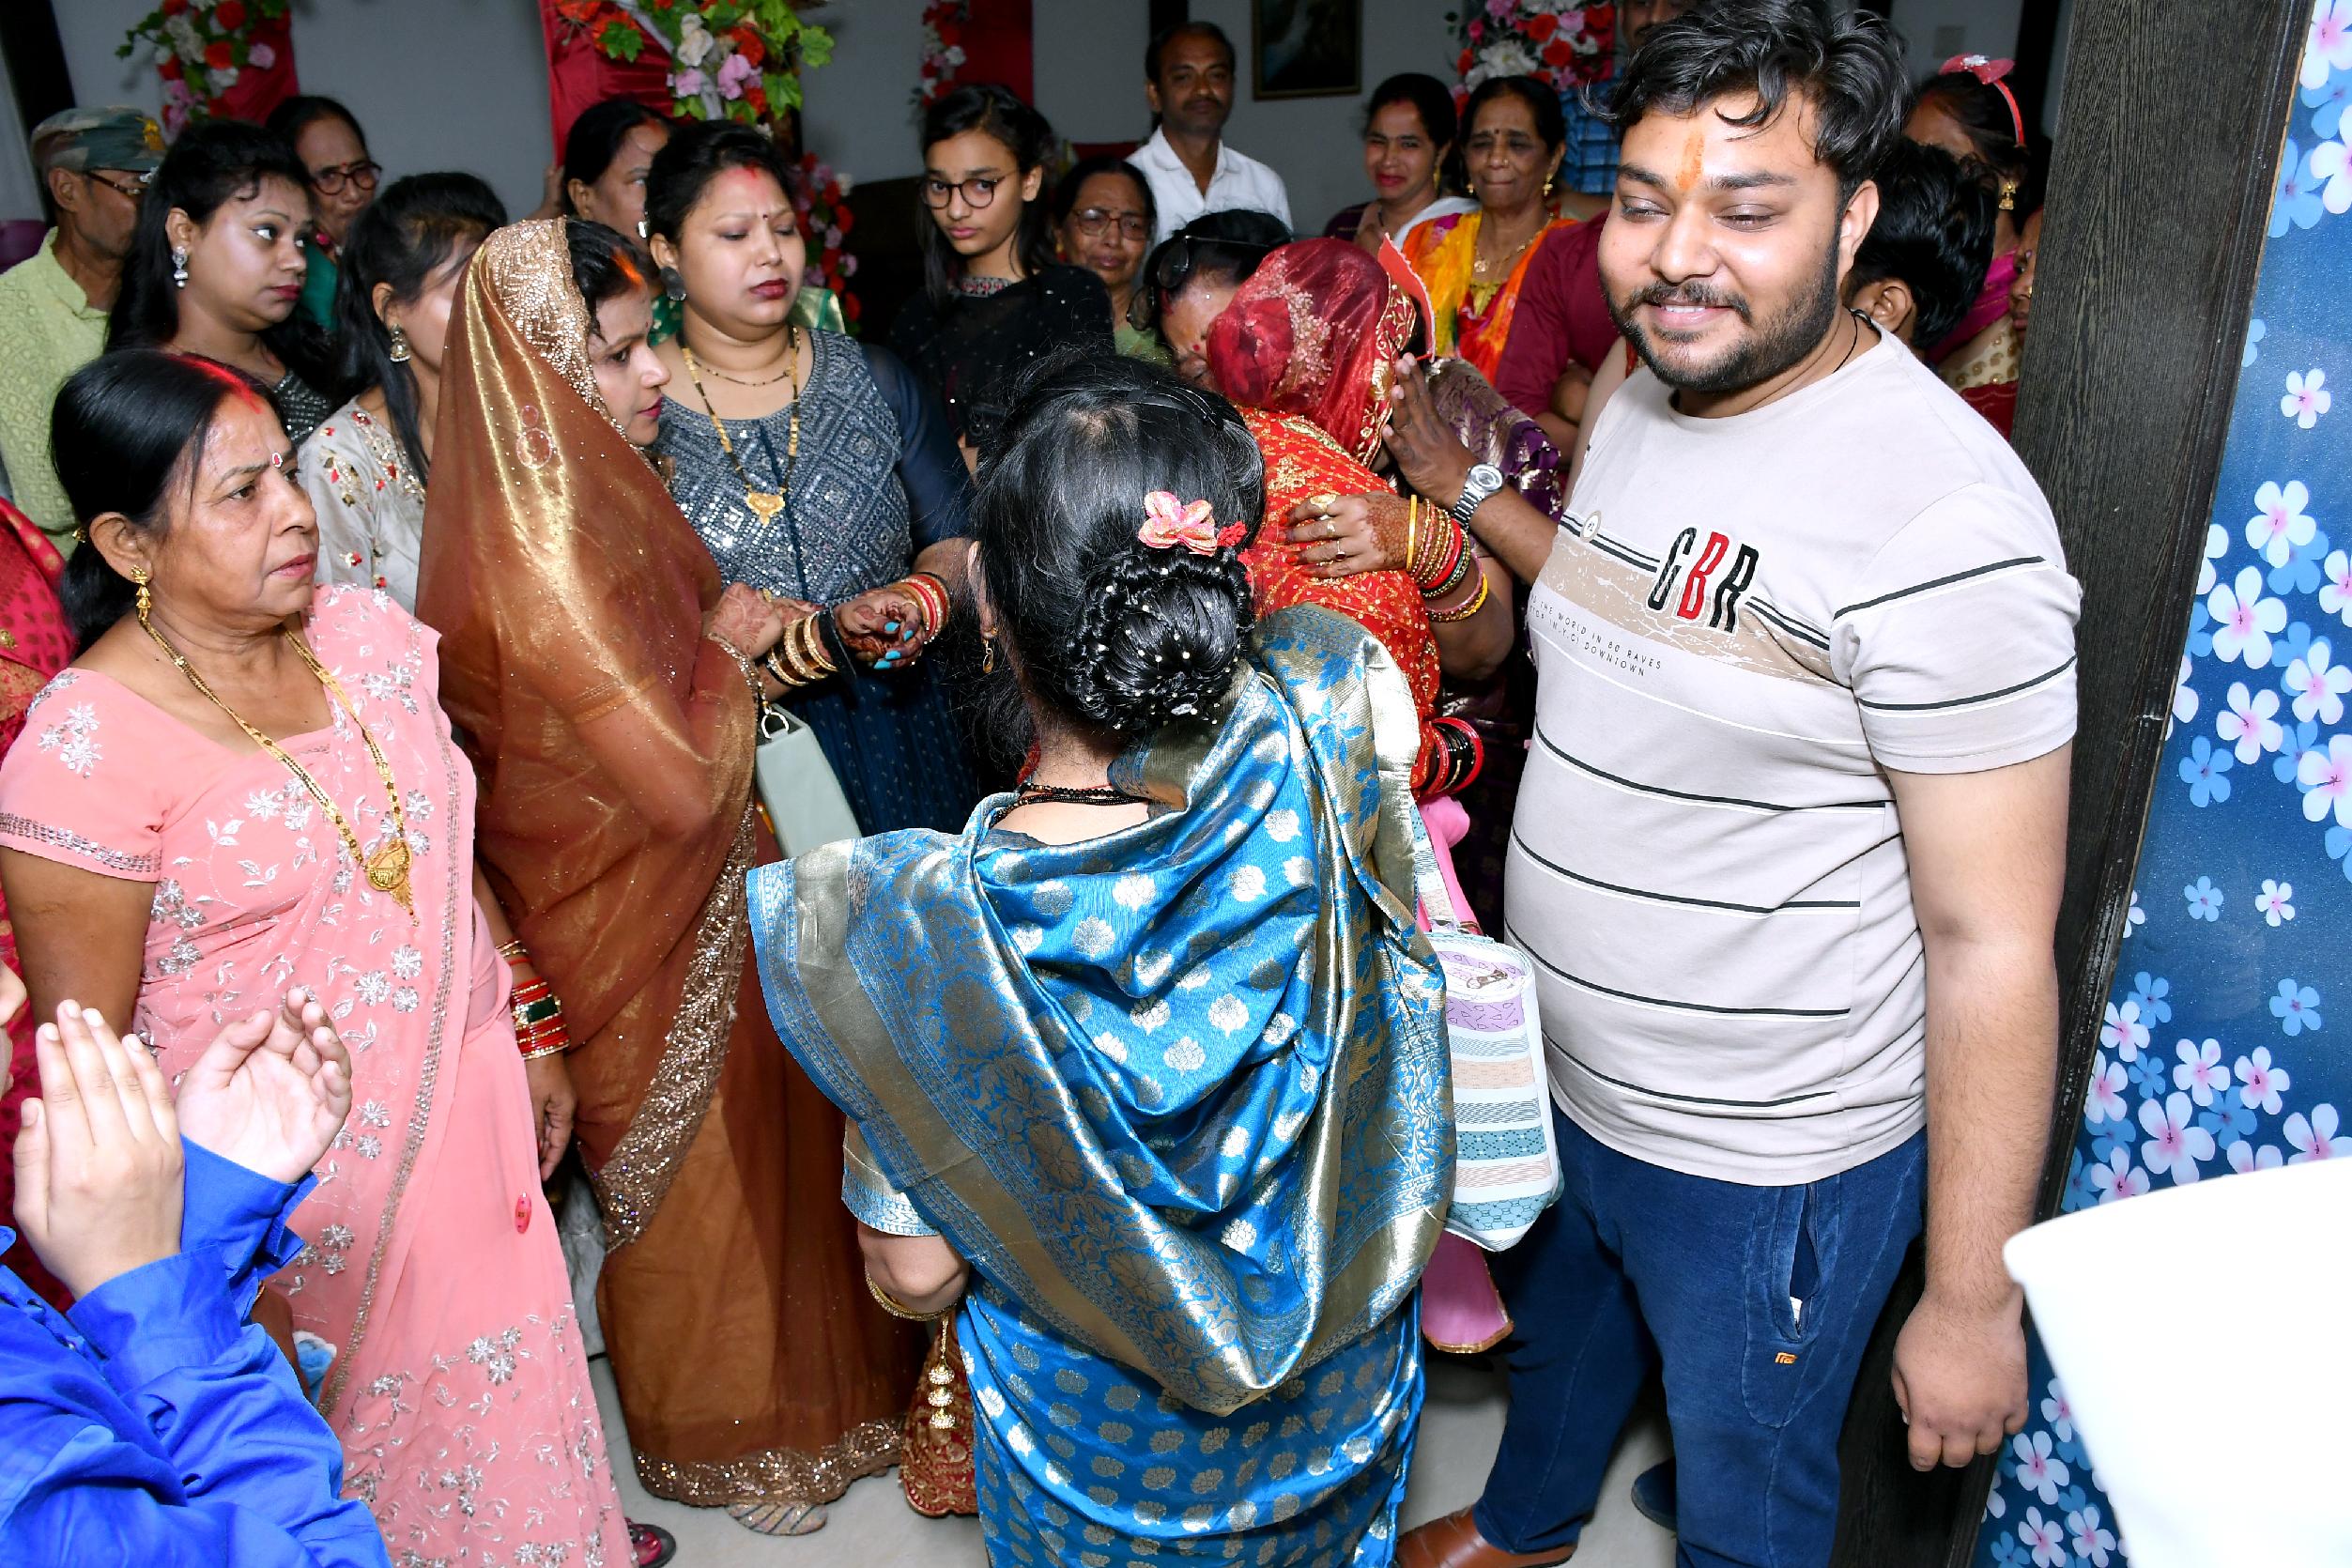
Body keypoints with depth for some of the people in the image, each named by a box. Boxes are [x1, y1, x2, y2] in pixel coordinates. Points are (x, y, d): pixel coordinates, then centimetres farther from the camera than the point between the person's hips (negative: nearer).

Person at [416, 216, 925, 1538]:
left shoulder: (588, 496, -2)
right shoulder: (543, 560, -32)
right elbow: (686, 784, -30)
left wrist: (739, 647, -1)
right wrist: (726, 650, -17)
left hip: (692, 890, 9)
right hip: (643, 926, -8)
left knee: (757, 1140, 26)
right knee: (701, 1174, 14)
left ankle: (796, 1369, 51)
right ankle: (721, 1439, 41)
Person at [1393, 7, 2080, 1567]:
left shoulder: (1941, 515, -27)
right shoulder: (1643, 397, -1)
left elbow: (1994, 942, -23)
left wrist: (1973, 1299, -19)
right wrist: (1469, 493, 13)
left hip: (1768, 1160, -7)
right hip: (1558, 1083, 8)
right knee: (1555, 1334, 34)